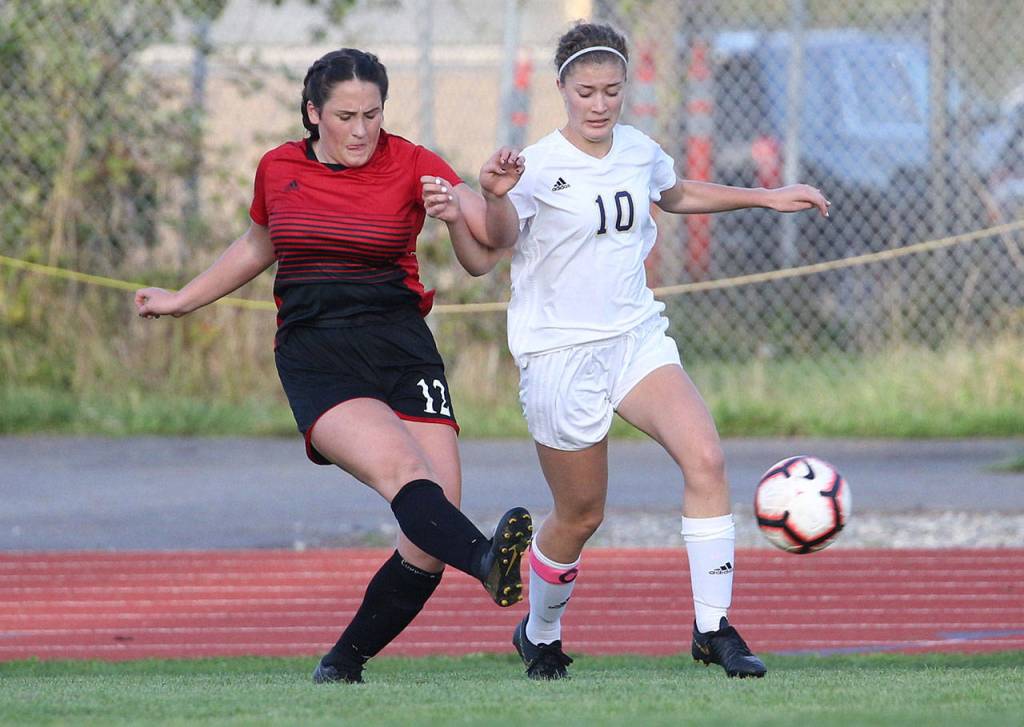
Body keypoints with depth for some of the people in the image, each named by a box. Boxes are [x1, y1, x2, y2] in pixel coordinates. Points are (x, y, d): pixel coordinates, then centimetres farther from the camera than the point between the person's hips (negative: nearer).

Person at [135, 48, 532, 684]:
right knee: (403, 469, -31)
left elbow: (483, 257, -5)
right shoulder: (278, 170, 9)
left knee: (431, 543, -11)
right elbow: (258, 247, 30)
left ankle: (347, 660, 7)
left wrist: (458, 215, -26)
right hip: (316, 362, -1)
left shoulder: (411, 165, 2)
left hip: (403, 351, 1)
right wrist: (181, 301, 39)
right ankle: (489, 563, -58)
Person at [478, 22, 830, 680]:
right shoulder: (540, 166, -14)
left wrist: (768, 199, 25)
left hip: (636, 336, 5)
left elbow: (678, 195, 28)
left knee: (705, 457, -19)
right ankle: (539, 635, 34)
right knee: (581, 517, 5)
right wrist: (496, 198, -50)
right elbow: (501, 239, -28)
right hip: (559, 352, -5)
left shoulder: (640, 152, 5)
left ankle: (713, 628, -15)